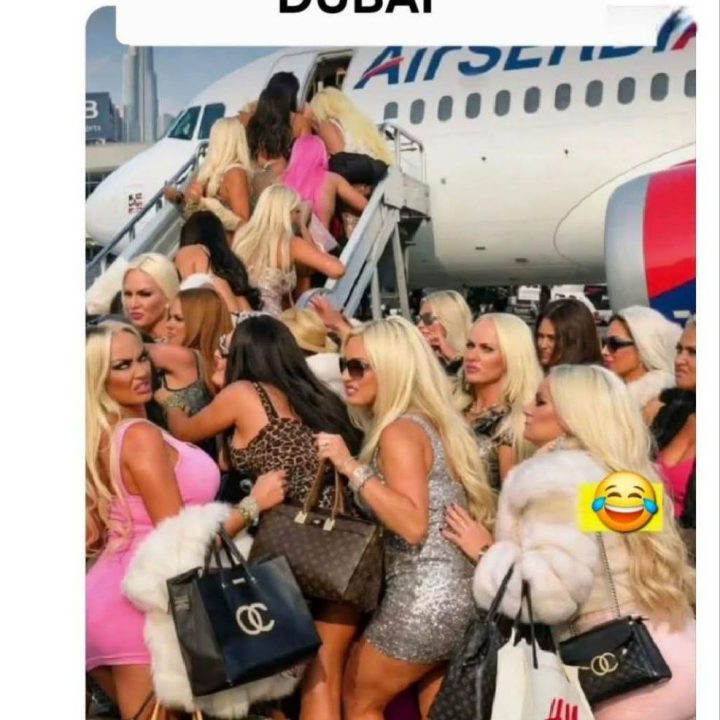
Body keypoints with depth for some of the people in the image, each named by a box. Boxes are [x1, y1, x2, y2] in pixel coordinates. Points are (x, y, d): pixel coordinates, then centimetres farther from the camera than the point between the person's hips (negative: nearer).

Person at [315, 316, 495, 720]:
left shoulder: (399, 431, -15)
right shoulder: (429, 422, 14)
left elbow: (414, 525, -25)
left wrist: (352, 467, -24)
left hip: (425, 599, -9)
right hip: (457, 594, 9)